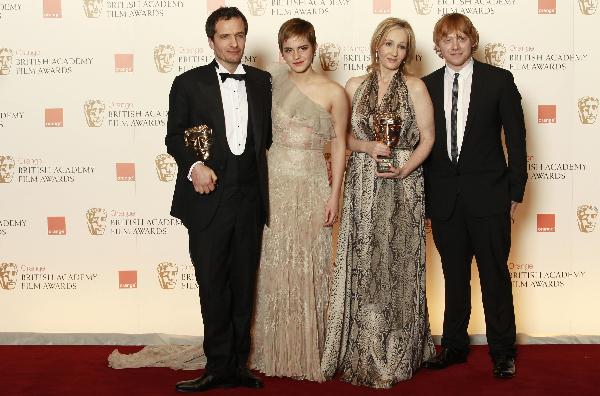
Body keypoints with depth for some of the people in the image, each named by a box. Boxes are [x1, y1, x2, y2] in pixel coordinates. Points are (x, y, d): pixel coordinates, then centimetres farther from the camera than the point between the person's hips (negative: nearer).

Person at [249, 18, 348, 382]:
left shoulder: (333, 92, 0)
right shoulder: (273, 83, 6)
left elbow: (339, 146, 2)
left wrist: (335, 195, -3)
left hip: (312, 186, -2)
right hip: (275, 184, 2)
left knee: (309, 268, 2)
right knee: (275, 267, 6)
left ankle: (310, 352, 17)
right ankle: (278, 351, 19)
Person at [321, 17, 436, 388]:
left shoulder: (415, 86, 2)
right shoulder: (355, 86, 7)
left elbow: (427, 138, 1)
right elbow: (342, 136, 9)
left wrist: (404, 169, -14)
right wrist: (368, 146, -10)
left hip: (403, 188, -1)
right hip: (362, 188, 2)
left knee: (398, 267, 2)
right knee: (363, 268, 2)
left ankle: (397, 355, 15)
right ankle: (363, 354, 14)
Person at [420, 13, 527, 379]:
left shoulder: (499, 80, 0)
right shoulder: (426, 86, 6)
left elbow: (516, 139, 0)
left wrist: (516, 191, -3)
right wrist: (424, 192, 3)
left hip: (488, 195, -2)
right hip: (444, 198, 3)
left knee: (495, 274, 4)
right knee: (454, 276, 13)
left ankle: (503, 351, 18)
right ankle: (454, 346, 26)